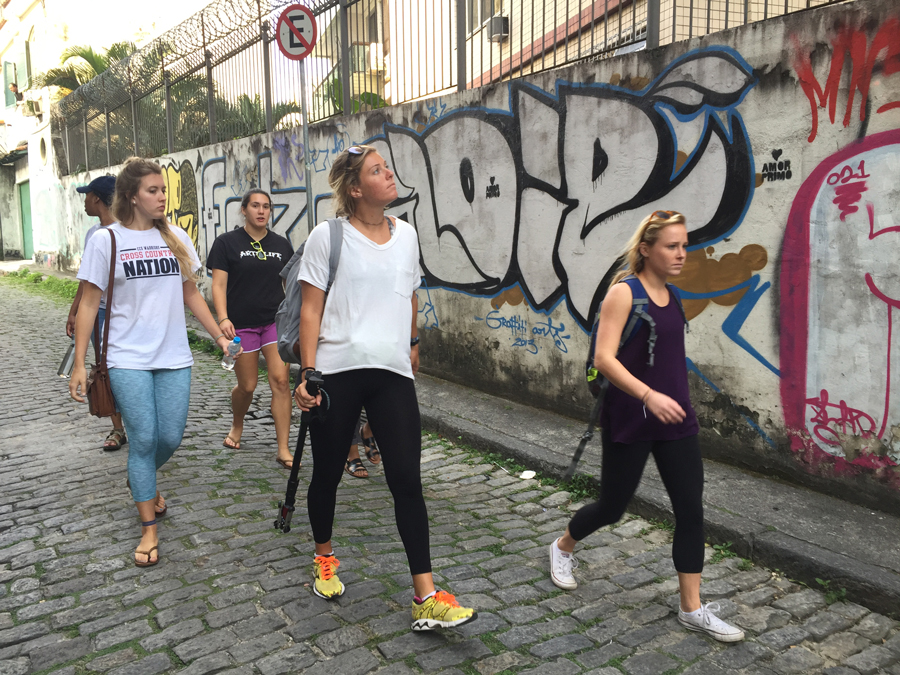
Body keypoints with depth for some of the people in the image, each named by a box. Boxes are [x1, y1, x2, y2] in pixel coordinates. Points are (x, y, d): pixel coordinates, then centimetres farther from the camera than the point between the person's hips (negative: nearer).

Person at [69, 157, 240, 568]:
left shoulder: (176, 238, 7)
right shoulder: (106, 240, -4)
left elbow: (191, 295, 16)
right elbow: (89, 305, -2)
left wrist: (219, 336, 13)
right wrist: (79, 365, -6)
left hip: (174, 357, 4)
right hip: (128, 359, -3)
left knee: (171, 438, 6)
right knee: (144, 439, -2)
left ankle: (142, 481, 41)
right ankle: (148, 531, 13)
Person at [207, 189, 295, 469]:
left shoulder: (282, 244, 9)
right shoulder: (227, 242, 0)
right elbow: (219, 284, -5)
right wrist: (223, 318, -18)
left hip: (276, 322, 2)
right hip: (242, 325, -2)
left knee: (280, 380, -8)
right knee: (247, 386, 6)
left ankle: (283, 450, -4)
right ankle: (237, 425, 39)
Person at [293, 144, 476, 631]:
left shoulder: (406, 234, 10)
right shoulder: (327, 236, -3)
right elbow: (310, 309, -5)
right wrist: (308, 371, -12)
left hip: (393, 372, 3)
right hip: (337, 372, -2)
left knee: (406, 478, -4)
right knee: (327, 473, 12)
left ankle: (426, 598, 1)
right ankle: (324, 558, 40)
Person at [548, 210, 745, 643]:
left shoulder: (670, 294, 8)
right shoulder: (623, 292, -13)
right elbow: (604, 357, -21)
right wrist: (648, 395, -32)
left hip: (675, 418, 7)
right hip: (629, 421, -6)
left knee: (691, 509, 3)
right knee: (612, 506, 9)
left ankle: (692, 609, 15)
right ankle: (563, 547, 39)